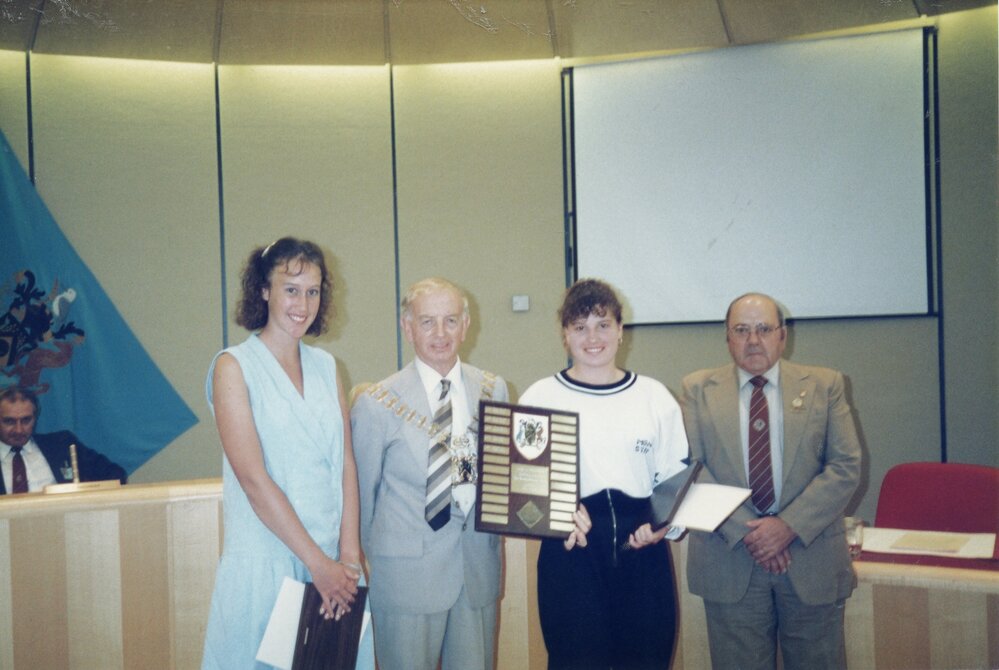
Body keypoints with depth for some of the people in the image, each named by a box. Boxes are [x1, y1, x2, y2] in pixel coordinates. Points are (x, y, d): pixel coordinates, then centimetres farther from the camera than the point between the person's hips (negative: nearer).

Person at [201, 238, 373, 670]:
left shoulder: (325, 366, 8)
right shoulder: (234, 367, -7)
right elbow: (253, 477, -14)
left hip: (333, 559, 5)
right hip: (265, 563, -4)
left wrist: (348, 553, -7)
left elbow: (346, 463, 4)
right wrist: (317, 561, -14)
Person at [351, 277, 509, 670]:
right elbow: (362, 490, 1)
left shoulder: (493, 390, 4)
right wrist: (375, 555, 8)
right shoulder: (377, 404, -7)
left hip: (479, 566, 4)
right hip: (407, 574, -3)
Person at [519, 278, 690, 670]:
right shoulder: (539, 398, 3)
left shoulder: (654, 396, 8)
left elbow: (676, 479, 9)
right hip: (569, 553, -2)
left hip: (642, 551, 2)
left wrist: (666, 526, -10)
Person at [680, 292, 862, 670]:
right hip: (729, 560, 0)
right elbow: (689, 467, -3)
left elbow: (846, 467, -2)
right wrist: (744, 531, -13)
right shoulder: (699, 389, 5)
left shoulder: (824, 386, 5)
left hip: (812, 558, 1)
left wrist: (790, 526, -13)